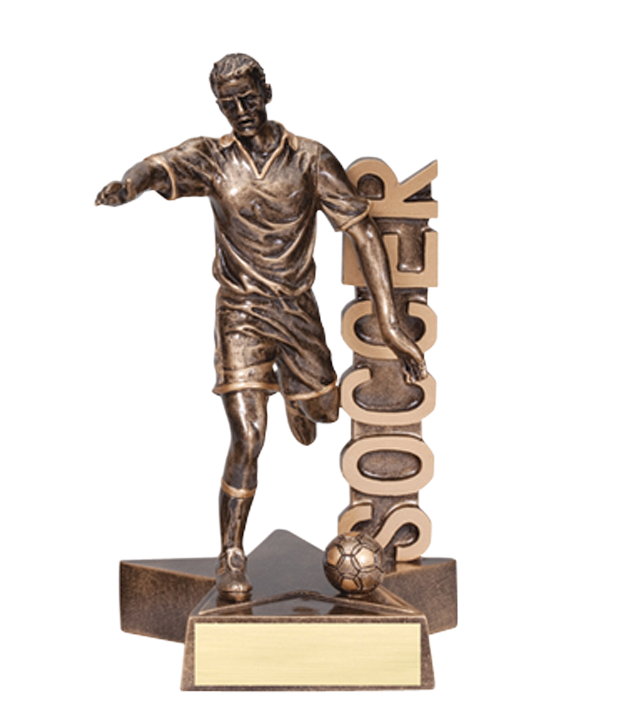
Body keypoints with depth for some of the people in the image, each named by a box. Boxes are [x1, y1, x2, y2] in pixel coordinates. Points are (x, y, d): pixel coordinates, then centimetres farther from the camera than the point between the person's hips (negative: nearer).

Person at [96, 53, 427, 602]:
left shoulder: (311, 159, -7)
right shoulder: (212, 159, -6)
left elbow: (364, 234, -10)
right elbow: (160, 167, -26)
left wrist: (391, 328, -17)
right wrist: (126, 186, -53)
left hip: (299, 310, 2)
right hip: (241, 315, -2)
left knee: (324, 411, 23)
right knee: (249, 438, -13)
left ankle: (297, 395, 62)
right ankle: (232, 559, 0)